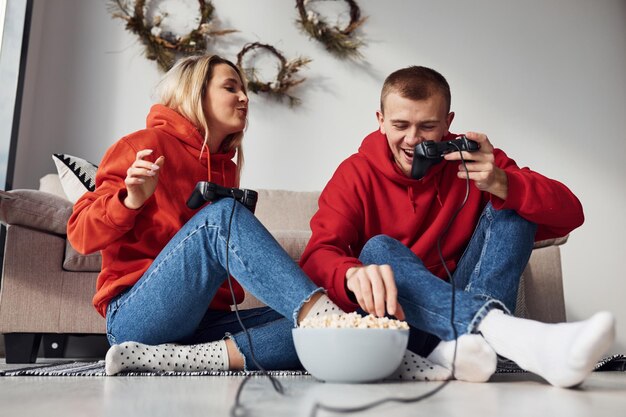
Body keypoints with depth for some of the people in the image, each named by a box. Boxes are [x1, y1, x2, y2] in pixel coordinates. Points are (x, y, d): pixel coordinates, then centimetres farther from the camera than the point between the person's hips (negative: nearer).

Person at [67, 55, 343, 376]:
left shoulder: (226, 167, 17)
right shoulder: (149, 145, 0)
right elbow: (81, 236, -4)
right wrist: (132, 200, -22)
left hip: (204, 322, 6)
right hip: (136, 317, -6)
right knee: (222, 214, -30)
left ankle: (165, 357, -27)